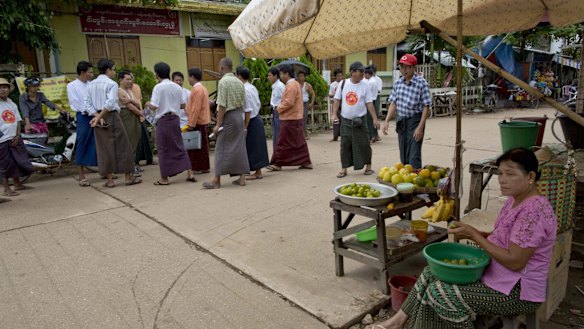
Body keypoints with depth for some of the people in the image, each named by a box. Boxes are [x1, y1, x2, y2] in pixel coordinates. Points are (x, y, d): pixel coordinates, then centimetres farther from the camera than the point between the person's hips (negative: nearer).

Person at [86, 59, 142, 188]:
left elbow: (88, 103, 4)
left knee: (104, 148, 8)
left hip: (98, 119, 6)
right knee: (122, 146, 3)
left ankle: (110, 180, 10)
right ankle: (128, 177, 8)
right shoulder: (112, 84, -8)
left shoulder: (91, 85, 11)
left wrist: (97, 116, -5)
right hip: (111, 116, -6)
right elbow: (110, 103, -20)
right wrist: (99, 117, -14)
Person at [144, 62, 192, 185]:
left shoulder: (158, 87, -11)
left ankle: (164, 178, 11)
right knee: (179, 146, 13)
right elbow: (183, 105, 9)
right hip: (175, 119, 5)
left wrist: (148, 104, 6)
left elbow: (154, 107, -15)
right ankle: (189, 173, 10)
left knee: (164, 149, 4)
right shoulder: (177, 87, 6)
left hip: (163, 120, -5)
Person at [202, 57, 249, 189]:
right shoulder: (239, 82, 10)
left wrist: (218, 124, -14)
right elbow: (242, 103, 11)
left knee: (222, 148, -2)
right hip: (239, 116, 7)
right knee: (239, 147, 9)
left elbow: (222, 105, -16)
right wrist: (239, 116, 17)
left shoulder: (223, 81, -11)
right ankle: (242, 177, 12)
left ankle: (217, 180, 3)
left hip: (228, 117, -7)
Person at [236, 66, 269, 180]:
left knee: (252, 147, 1)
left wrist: (245, 127, -17)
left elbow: (248, 111, -20)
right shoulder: (252, 87, 9)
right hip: (257, 118, 9)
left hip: (251, 121, -9)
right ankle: (258, 171, 22)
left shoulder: (245, 90, -18)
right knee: (256, 146, 13)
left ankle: (257, 173, 9)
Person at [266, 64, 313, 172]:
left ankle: (277, 164, 5)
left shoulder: (291, 85, -16)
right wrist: (281, 107, 10)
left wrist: (279, 108, -8)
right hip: (296, 118, 10)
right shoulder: (296, 84, 17)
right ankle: (306, 162, 14)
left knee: (283, 142, -2)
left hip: (290, 119, -10)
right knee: (299, 142, 11)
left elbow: (289, 102, -23)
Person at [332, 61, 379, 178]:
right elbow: (337, 100, 6)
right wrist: (334, 114, -4)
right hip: (345, 120, 1)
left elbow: (369, 103, -2)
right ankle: (344, 169, 14)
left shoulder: (366, 85, -3)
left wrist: (375, 119, -6)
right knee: (345, 144, 4)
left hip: (359, 120, -1)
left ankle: (368, 166, 19)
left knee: (363, 144, 3)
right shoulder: (343, 83, 1)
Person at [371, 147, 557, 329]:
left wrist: (474, 235, -20)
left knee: (437, 293, -16)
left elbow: (515, 262, -27)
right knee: (432, 273, 5)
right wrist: (472, 233, -3)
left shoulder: (533, 210, -26)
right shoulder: (516, 200, 5)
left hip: (518, 292, -10)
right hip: (496, 272, 10)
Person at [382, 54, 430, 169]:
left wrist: (420, 127, -17)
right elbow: (393, 103, 11)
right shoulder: (398, 83, 6)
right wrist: (386, 121, 3)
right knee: (403, 155, 13)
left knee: (414, 156, -8)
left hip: (415, 120, -6)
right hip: (401, 121, 6)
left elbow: (426, 107, -12)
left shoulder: (421, 83, -11)